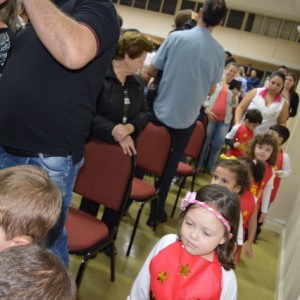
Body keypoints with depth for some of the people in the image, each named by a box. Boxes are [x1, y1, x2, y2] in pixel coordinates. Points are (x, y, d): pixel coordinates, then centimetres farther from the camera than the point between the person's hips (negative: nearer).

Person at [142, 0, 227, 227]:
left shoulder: (176, 37, -8)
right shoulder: (219, 51, -4)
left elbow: (151, 71, -2)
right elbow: (211, 90, 5)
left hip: (161, 112, 0)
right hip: (187, 118, 1)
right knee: (169, 166, 13)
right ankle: (156, 211, 21)